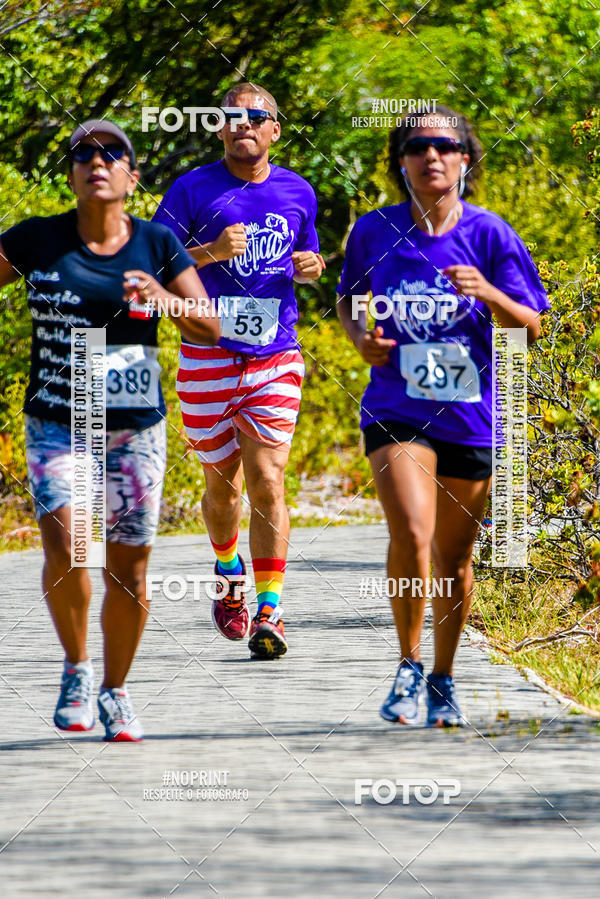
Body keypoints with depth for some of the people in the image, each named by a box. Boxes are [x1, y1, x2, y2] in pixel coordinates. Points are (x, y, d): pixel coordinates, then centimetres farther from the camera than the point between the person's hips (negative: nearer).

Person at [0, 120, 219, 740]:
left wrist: (165, 300, -17)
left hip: (136, 430, 2)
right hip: (56, 426, -1)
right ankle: (76, 667, 2)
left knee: (129, 570, 4)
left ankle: (114, 691, 25)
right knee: (63, 548, -22)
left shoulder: (157, 244, 2)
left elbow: (210, 330, 2)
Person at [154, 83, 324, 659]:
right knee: (222, 481, 9)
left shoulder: (297, 193, 10)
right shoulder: (194, 190, 0)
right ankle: (230, 576, 37)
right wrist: (211, 252, -17)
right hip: (208, 353, -1)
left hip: (275, 358, 1)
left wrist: (312, 268, 1)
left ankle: (269, 612, -9)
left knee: (267, 480, -10)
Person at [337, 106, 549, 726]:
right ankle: (408, 666, -5)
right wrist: (359, 335, -2)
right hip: (396, 412, -1)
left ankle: (442, 680, 31)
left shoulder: (487, 234, -2)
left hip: (472, 415, 1)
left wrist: (486, 292, -20)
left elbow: (530, 328, -2)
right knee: (411, 534, -23)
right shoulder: (374, 231, 1)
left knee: (453, 555, 10)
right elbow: (348, 297, 19)